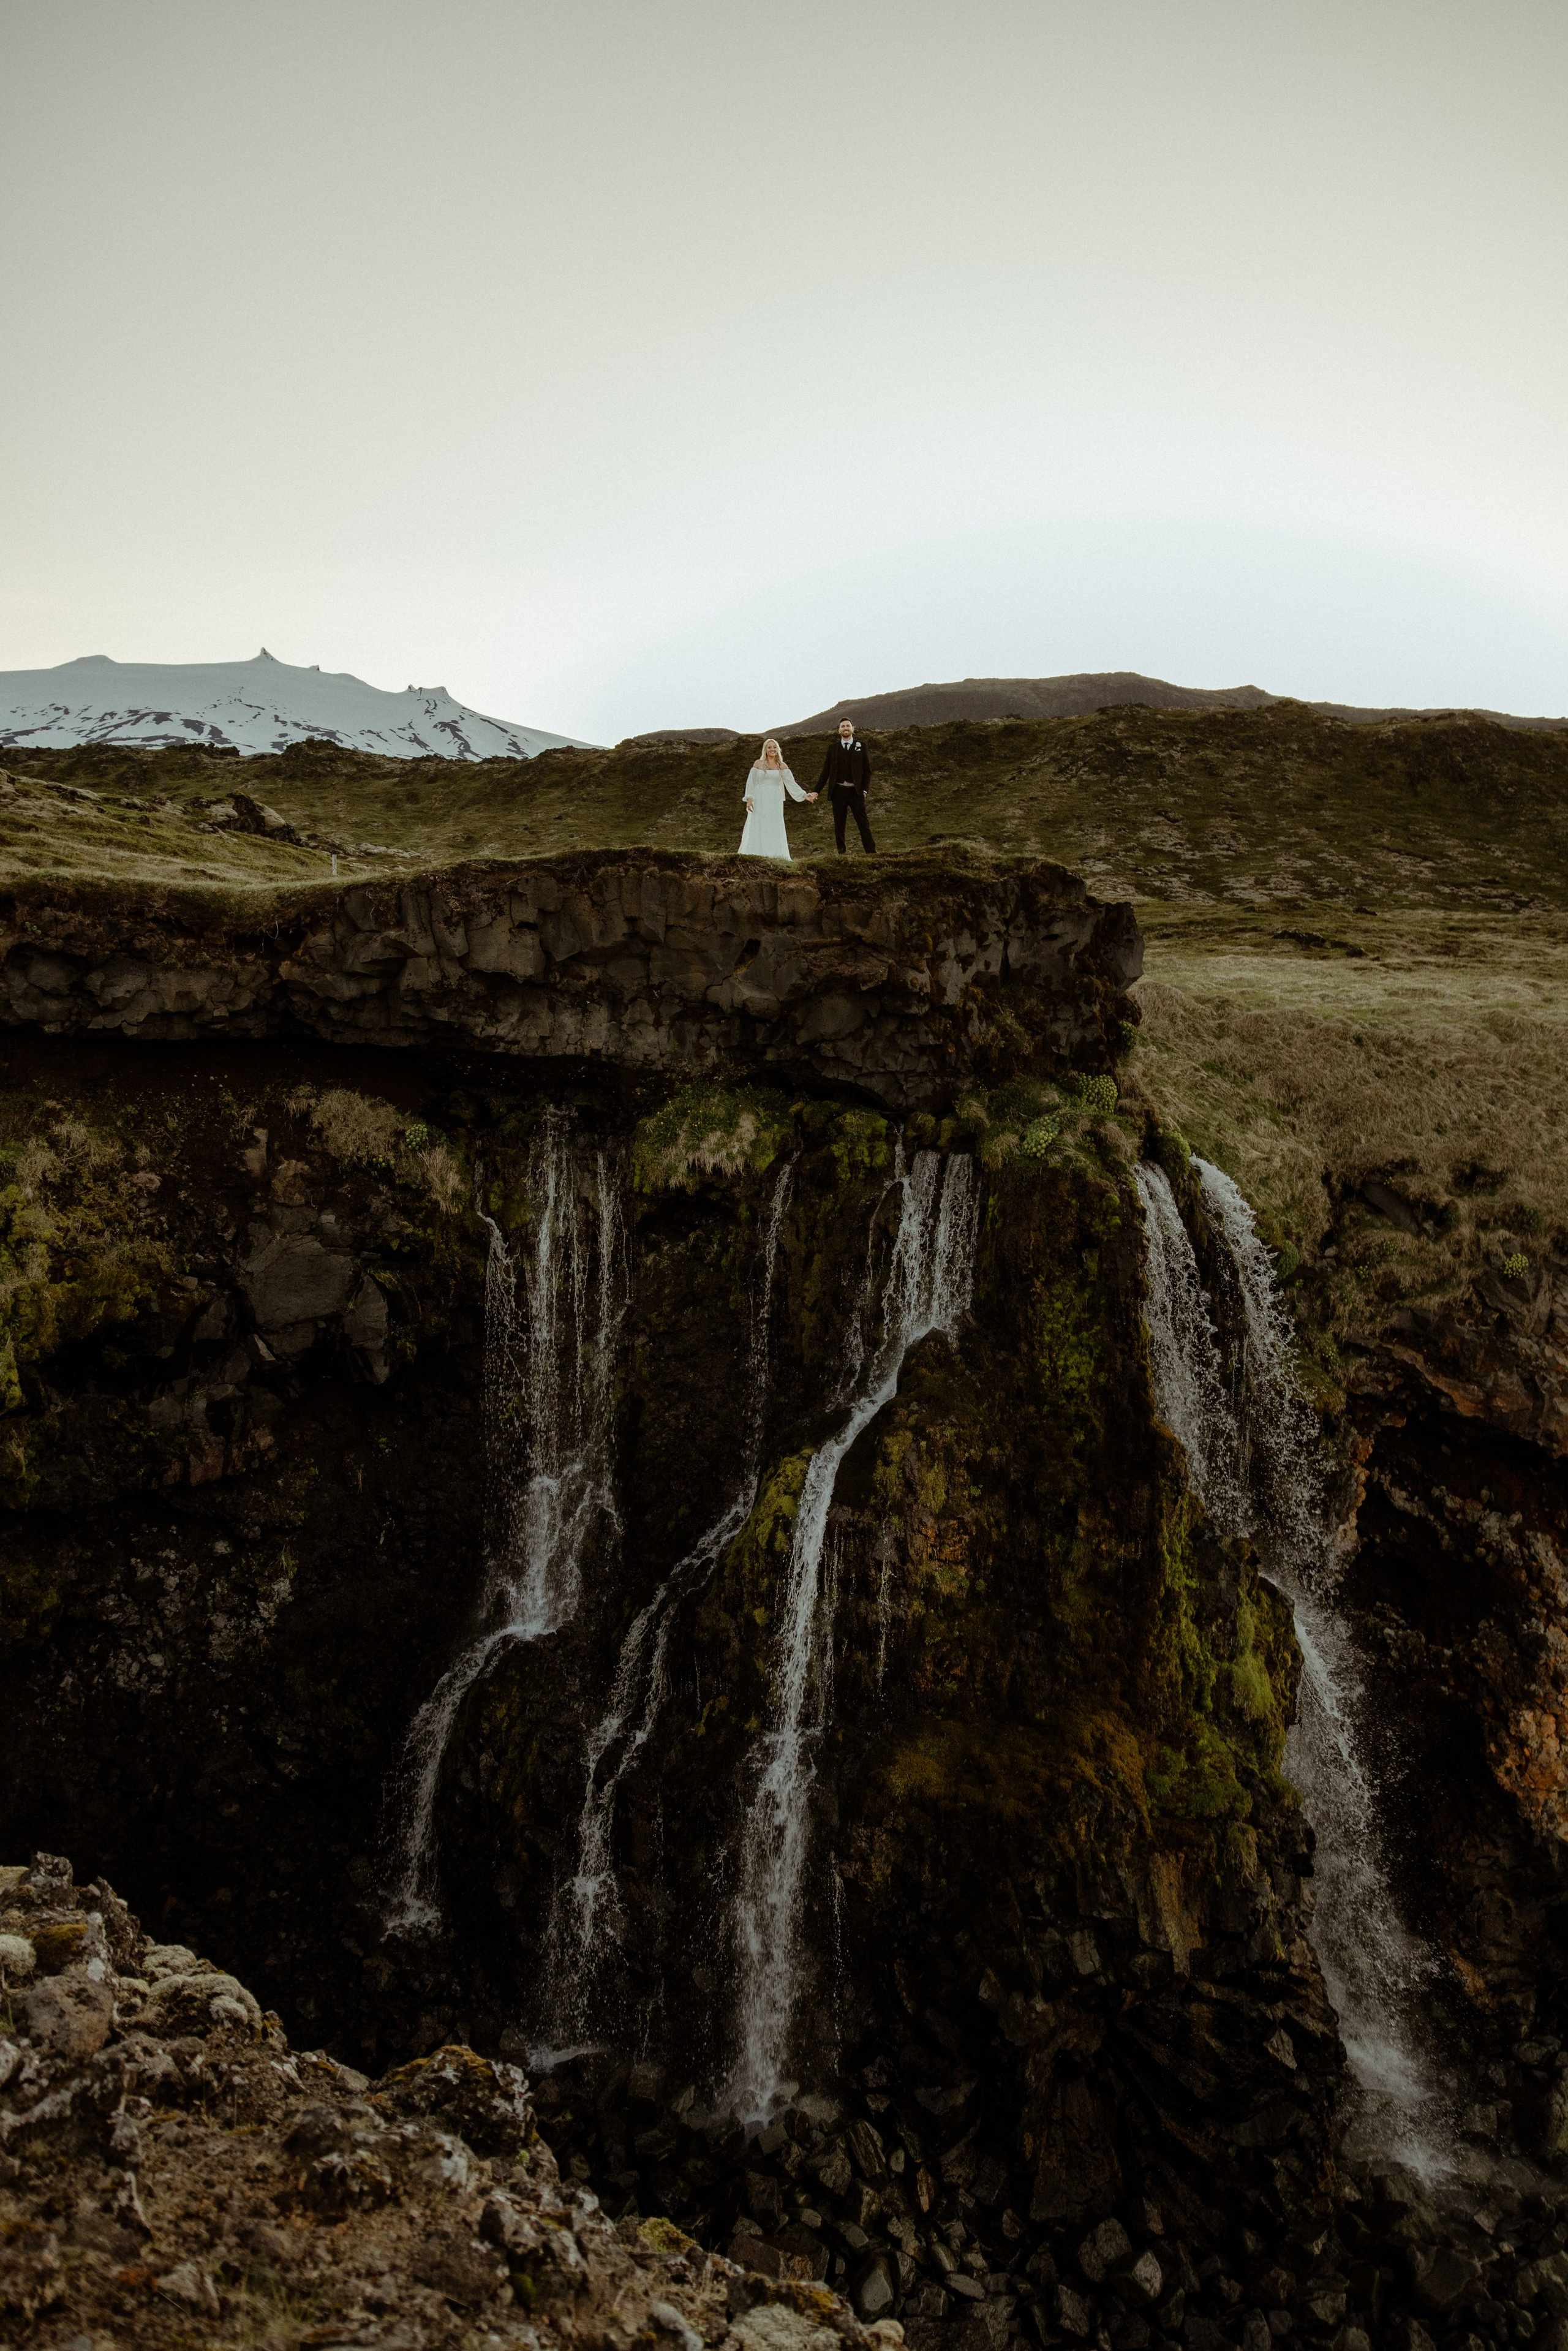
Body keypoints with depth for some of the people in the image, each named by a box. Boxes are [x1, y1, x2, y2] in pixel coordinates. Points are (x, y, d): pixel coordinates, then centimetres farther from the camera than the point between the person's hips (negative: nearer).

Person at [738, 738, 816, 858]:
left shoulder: (782, 766, 6)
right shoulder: (758, 764, 4)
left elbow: (791, 784, 3)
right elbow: (751, 783, 4)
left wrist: (804, 795, -7)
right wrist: (749, 799, -5)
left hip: (775, 803, 1)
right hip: (760, 801, -1)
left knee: (774, 831, 0)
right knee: (758, 830, -2)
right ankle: (755, 859, 1)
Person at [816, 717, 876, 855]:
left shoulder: (861, 746, 7)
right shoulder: (833, 748, 9)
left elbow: (868, 770, 6)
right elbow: (826, 772, 10)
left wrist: (864, 789, -6)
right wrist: (816, 791, 4)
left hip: (856, 791, -1)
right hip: (838, 791, 1)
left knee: (863, 823, -6)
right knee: (839, 825, 3)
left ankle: (871, 852, -7)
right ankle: (841, 853, 9)